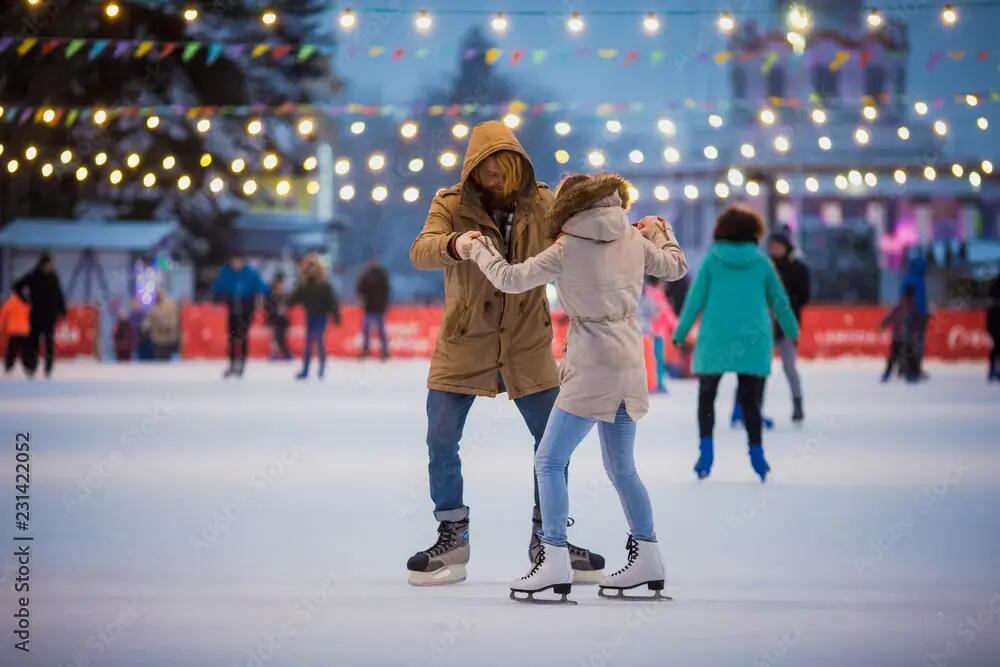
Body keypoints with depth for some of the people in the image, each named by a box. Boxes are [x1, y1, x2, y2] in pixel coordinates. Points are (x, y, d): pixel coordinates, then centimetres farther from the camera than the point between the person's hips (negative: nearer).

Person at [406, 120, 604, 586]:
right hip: (462, 347, -2)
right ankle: (451, 539, 15)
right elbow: (420, 252, -25)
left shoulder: (540, 205, -3)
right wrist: (454, 245, -48)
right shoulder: (451, 206, -10)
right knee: (441, 443, -2)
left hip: (528, 346, 2)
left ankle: (548, 539, 21)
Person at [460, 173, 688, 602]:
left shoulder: (568, 250, -11)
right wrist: (661, 231, 40)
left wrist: (478, 248, 9)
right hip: (629, 364, 7)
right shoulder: (633, 240, 5)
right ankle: (647, 560, 18)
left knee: (549, 461, -2)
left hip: (591, 368, -7)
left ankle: (555, 560, -11)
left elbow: (511, 279, -8)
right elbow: (675, 266, 20)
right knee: (621, 467, 17)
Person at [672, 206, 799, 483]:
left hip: (715, 336, -1)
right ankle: (756, 452, 1)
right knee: (750, 399, 8)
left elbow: (695, 299, 0)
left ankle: (706, 448, -5)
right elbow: (779, 300, 12)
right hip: (753, 338, 1)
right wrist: (792, 331, 27)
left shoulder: (712, 259, 2)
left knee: (706, 395, 9)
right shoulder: (760, 261, 5)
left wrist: (681, 333, 8)